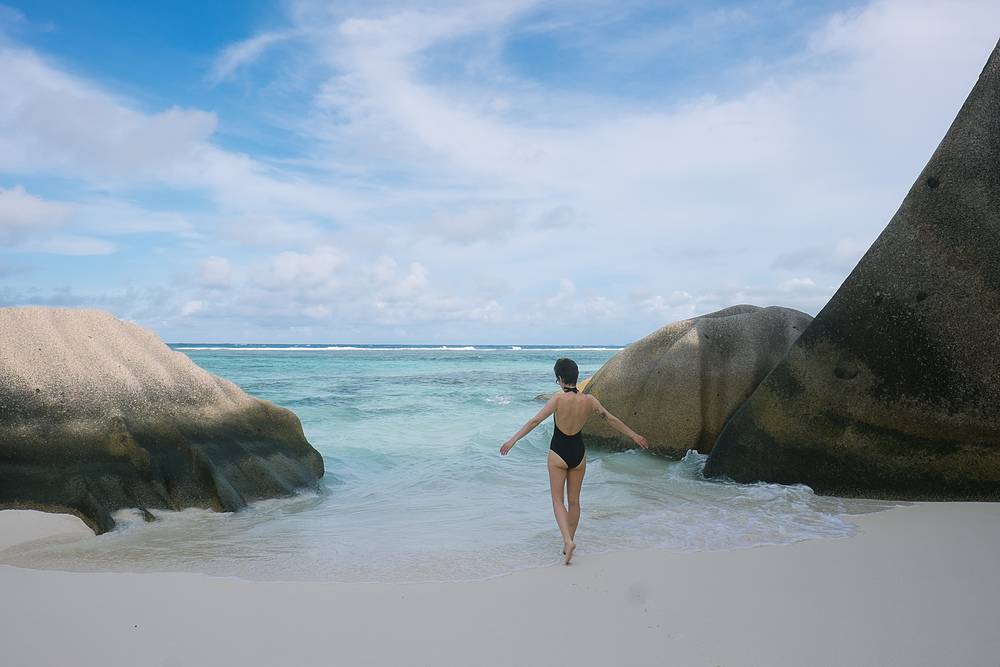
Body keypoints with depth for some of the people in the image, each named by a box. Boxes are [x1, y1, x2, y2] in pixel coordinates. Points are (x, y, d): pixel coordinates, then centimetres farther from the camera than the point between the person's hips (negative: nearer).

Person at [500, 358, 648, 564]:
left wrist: (513, 440, -16)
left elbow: (535, 421, -20)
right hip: (578, 453, 4)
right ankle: (568, 543, 26)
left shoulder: (558, 399, -18)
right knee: (574, 500, 16)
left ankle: (568, 540, -12)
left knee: (558, 499, 6)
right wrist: (634, 435, 14)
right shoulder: (588, 400, -6)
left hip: (558, 454, -4)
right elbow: (611, 419, 2)